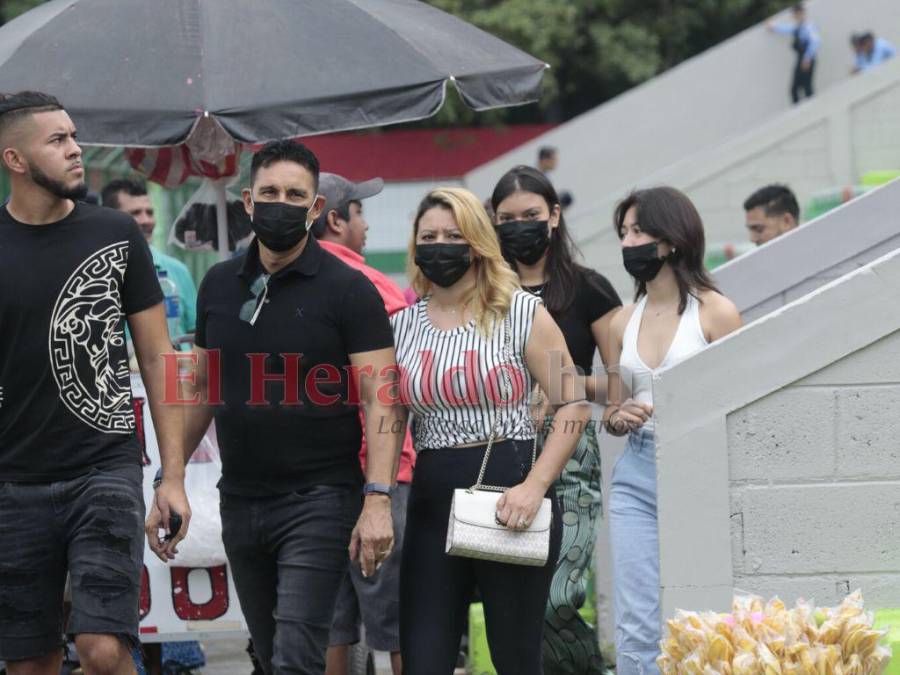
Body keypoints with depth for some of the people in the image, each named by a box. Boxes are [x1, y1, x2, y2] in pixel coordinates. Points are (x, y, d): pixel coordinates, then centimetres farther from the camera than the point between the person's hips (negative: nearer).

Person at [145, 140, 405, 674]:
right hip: (240, 503, 6)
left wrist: (378, 499, -22)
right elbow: (199, 391, 16)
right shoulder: (219, 285, 9)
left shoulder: (348, 290, -7)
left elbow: (383, 402, -12)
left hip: (318, 502, -6)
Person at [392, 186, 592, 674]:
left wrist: (534, 487, -14)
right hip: (432, 502, 3)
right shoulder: (402, 326, 11)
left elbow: (574, 405, -3)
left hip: (509, 496, -3)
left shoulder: (521, 314, -1)